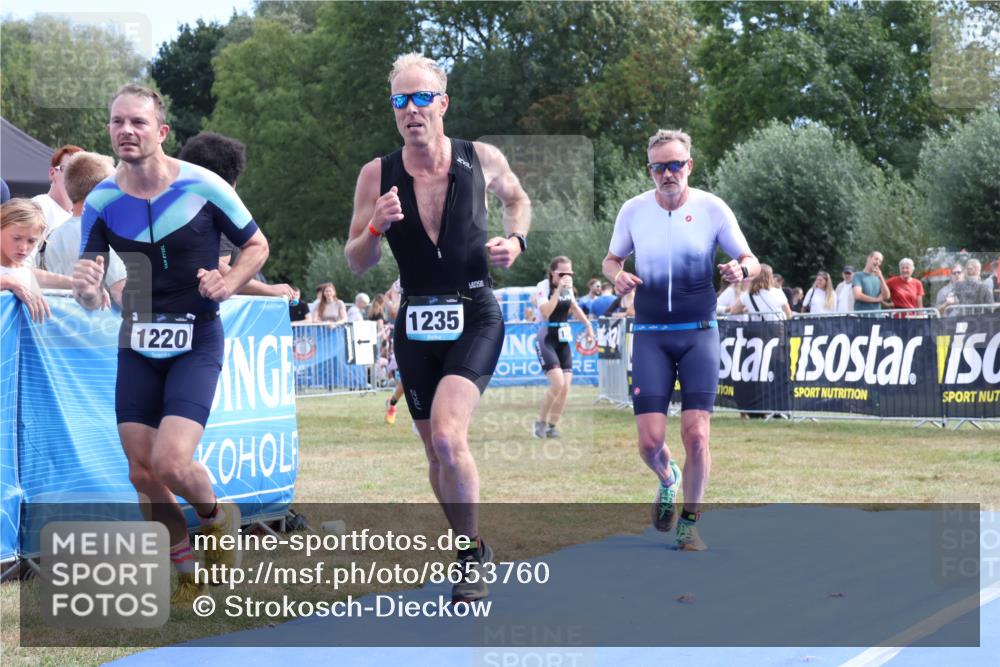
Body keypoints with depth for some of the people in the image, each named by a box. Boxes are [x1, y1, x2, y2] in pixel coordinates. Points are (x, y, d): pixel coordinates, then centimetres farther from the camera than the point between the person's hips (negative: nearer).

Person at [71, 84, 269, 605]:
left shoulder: (204, 187, -12)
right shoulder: (100, 202, -3)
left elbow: (256, 245, 2)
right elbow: (90, 300, -1)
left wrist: (228, 285, -17)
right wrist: (85, 286, -25)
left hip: (195, 343, -4)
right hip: (137, 346, 4)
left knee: (170, 463, -18)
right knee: (141, 472, 3)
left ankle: (216, 515, 16)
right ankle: (185, 568, 26)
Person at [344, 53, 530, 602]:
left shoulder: (482, 160, -6)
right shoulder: (377, 175, -5)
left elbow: (517, 199, 17)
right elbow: (357, 264, 1)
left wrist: (515, 240, -2)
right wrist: (375, 226, -19)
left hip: (475, 318, -3)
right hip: (416, 324, 3)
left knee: (448, 437, -23)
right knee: (437, 453, 12)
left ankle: (471, 556, -4)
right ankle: (471, 550, 34)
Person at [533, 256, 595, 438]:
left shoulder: (568, 286, 7)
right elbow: (545, 312, -29)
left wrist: (588, 324, 23)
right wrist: (558, 289, -29)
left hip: (563, 340, 7)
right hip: (546, 340, -7)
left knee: (565, 387, -1)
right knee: (557, 383, -20)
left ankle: (551, 425, 12)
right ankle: (541, 422, -3)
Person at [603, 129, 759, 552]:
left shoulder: (712, 208, -3)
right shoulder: (633, 210, 1)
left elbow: (750, 259, 3)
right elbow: (611, 258, 15)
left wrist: (741, 269, -21)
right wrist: (616, 275, -8)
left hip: (698, 333, -1)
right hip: (650, 334, 1)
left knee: (696, 434, -9)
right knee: (650, 440, -6)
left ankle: (689, 524, 9)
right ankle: (667, 479, 30)